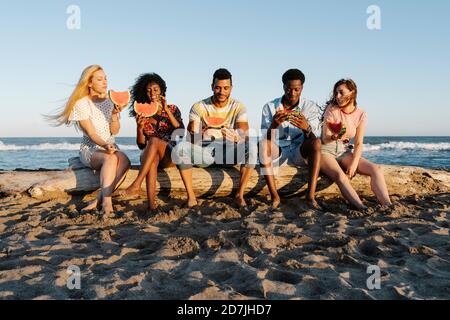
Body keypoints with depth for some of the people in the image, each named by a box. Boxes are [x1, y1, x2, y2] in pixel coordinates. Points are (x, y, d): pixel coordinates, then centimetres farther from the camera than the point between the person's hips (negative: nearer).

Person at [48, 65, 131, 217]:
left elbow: (115, 131, 2)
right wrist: (105, 145, -33)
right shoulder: (82, 103, -5)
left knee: (124, 161, -32)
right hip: (90, 149, -4)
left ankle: (99, 200, -33)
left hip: (111, 147, 4)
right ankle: (107, 203, -46)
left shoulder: (110, 102, 10)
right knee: (111, 159, -38)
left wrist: (115, 114, -16)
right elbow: (91, 133, -14)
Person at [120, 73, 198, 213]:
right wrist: (139, 127, -12)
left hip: (171, 155, 0)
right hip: (150, 155, 0)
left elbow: (181, 132, -9)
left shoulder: (173, 109, 9)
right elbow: (141, 145, 7)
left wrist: (166, 110, -14)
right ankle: (151, 205, -52)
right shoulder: (143, 113, 10)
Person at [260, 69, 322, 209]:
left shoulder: (311, 107, -2)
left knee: (316, 143, -29)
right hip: (277, 153, 0)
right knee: (263, 144, -31)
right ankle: (274, 197, -30)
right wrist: (273, 126, -31)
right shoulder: (270, 107, -2)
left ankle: (311, 196, -33)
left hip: (299, 153, 0)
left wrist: (306, 128, -34)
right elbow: (265, 140, -9)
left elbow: (315, 141, -11)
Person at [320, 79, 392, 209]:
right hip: (325, 150, -4)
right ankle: (364, 210, -45)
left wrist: (354, 164, -16)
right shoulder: (332, 109, -8)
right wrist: (335, 137, -33)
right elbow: (325, 139, -9)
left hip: (344, 151, 4)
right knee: (340, 176, -35)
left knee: (376, 169, -20)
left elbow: (359, 143, -1)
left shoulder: (361, 114, 0)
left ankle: (388, 207, -29)